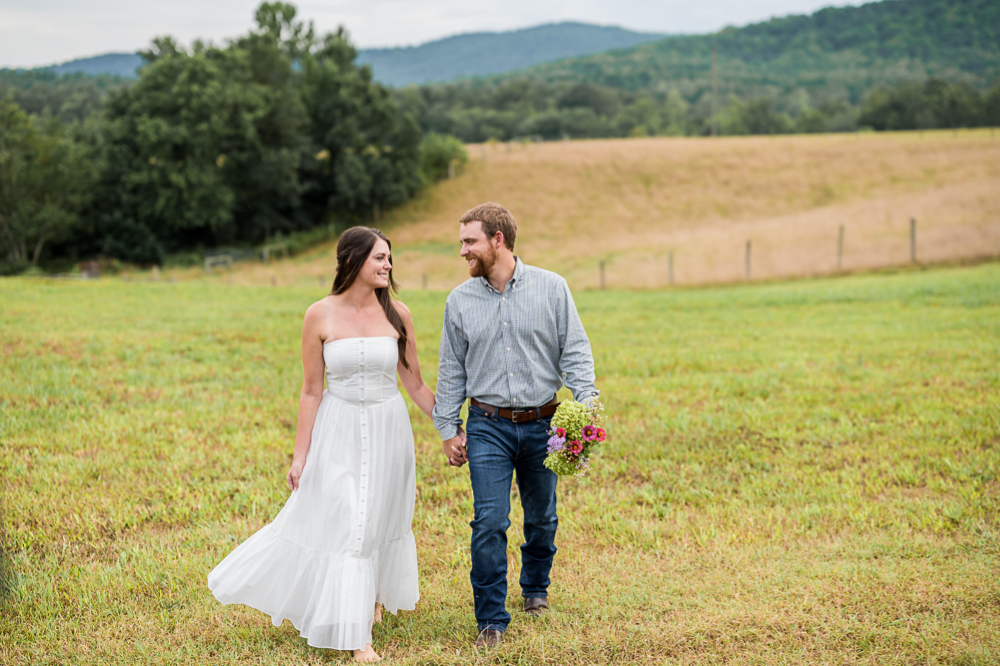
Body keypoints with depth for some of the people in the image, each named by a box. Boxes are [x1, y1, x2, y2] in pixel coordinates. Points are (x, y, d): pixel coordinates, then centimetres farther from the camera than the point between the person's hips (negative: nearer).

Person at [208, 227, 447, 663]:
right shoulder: (321, 316, -7)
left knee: (380, 519, 13)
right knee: (342, 523, -2)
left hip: (388, 430, 2)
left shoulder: (397, 314, -2)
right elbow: (311, 391, -3)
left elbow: (415, 384, 6)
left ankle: (374, 594, 42)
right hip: (338, 431, -2)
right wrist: (300, 456, -3)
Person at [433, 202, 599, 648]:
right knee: (489, 522, -9)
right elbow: (451, 369, 10)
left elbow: (575, 352, -1)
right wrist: (448, 429, 8)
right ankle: (491, 620, 0)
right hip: (488, 427, 0)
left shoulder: (551, 289, -2)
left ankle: (535, 588, 39)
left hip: (541, 425, 0)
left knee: (541, 517, 14)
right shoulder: (460, 300, 3)